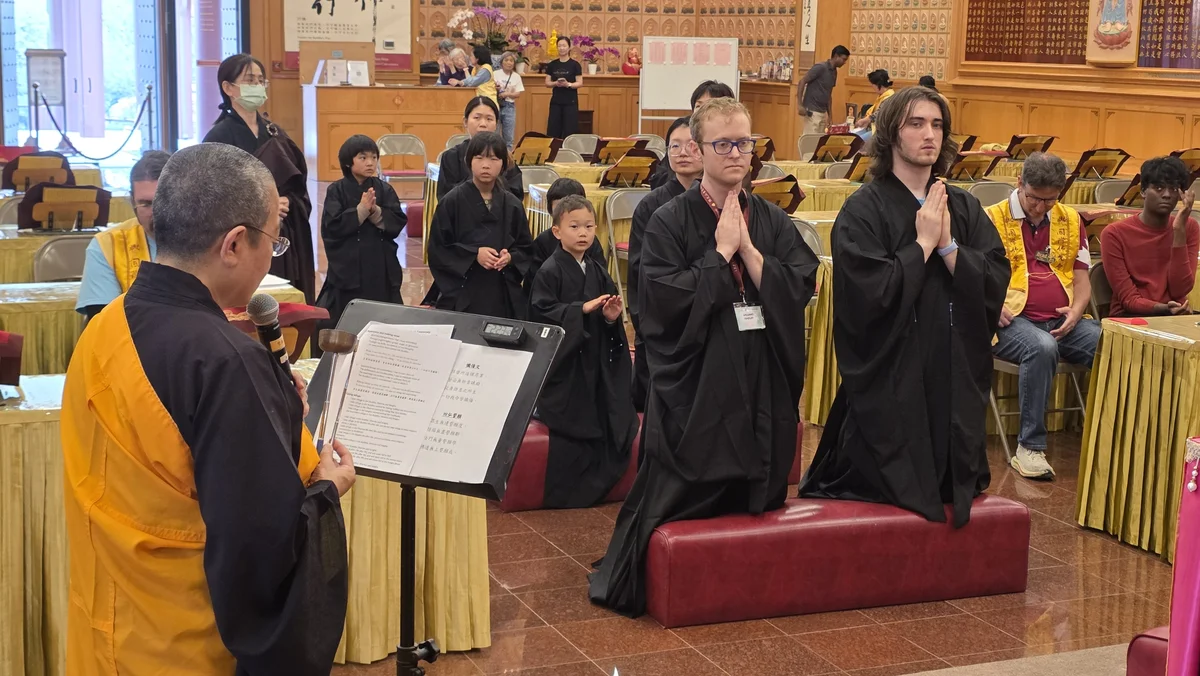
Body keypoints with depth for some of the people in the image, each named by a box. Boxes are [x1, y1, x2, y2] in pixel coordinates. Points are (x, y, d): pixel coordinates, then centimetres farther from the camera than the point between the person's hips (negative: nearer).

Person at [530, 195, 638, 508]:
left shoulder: (598, 271, 9)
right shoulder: (550, 271, -10)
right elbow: (541, 312, -18)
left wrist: (611, 316, -7)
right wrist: (582, 309, -22)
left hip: (595, 360, 6)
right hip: (564, 360, -6)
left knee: (600, 424, 5)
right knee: (567, 429, -5)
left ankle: (589, 490, 20)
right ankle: (560, 494, 8)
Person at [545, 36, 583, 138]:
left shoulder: (574, 64, -3)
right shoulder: (552, 65, 6)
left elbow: (580, 83, -6)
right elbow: (547, 83, 6)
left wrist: (568, 84, -23)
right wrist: (556, 83, -15)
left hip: (571, 102, -3)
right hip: (555, 102, 3)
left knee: (569, 132, -4)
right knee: (553, 131, 3)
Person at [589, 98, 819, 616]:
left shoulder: (774, 221, 7)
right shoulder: (670, 223, -6)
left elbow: (801, 287, -4)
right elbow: (665, 297, -17)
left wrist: (748, 249, -12)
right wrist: (720, 252, -15)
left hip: (763, 382, 4)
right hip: (694, 383, -4)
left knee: (759, 494, 12)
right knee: (678, 497, -1)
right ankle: (628, 585, 16)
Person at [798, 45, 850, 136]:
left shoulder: (834, 72, 13)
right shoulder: (820, 67, -13)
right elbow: (802, 81, -15)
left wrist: (830, 115, 17)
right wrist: (800, 105, -22)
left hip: (823, 112, 9)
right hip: (812, 111, -9)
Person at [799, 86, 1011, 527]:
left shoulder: (965, 209, 7)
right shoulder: (864, 211, -9)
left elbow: (997, 280, -3)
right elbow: (870, 292, -22)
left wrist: (948, 245, -16)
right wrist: (923, 242, -16)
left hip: (954, 376, 5)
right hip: (889, 378, -5)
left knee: (950, 485, 8)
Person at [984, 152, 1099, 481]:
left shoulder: (1070, 220, 18)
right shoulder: (992, 219, 4)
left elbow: (1082, 278, 18)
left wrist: (1076, 310, -3)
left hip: (1063, 321, 5)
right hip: (1013, 321, -4)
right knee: (1042, 347, -38)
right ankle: (1030, 447, -29)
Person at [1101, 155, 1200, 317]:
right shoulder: (1114, 234, -5)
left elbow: (1180, 291, -7)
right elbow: (1129, 299, -9)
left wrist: (1179, 230, -12)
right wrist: (1164, 309, -27)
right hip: (1130, 318, -3)